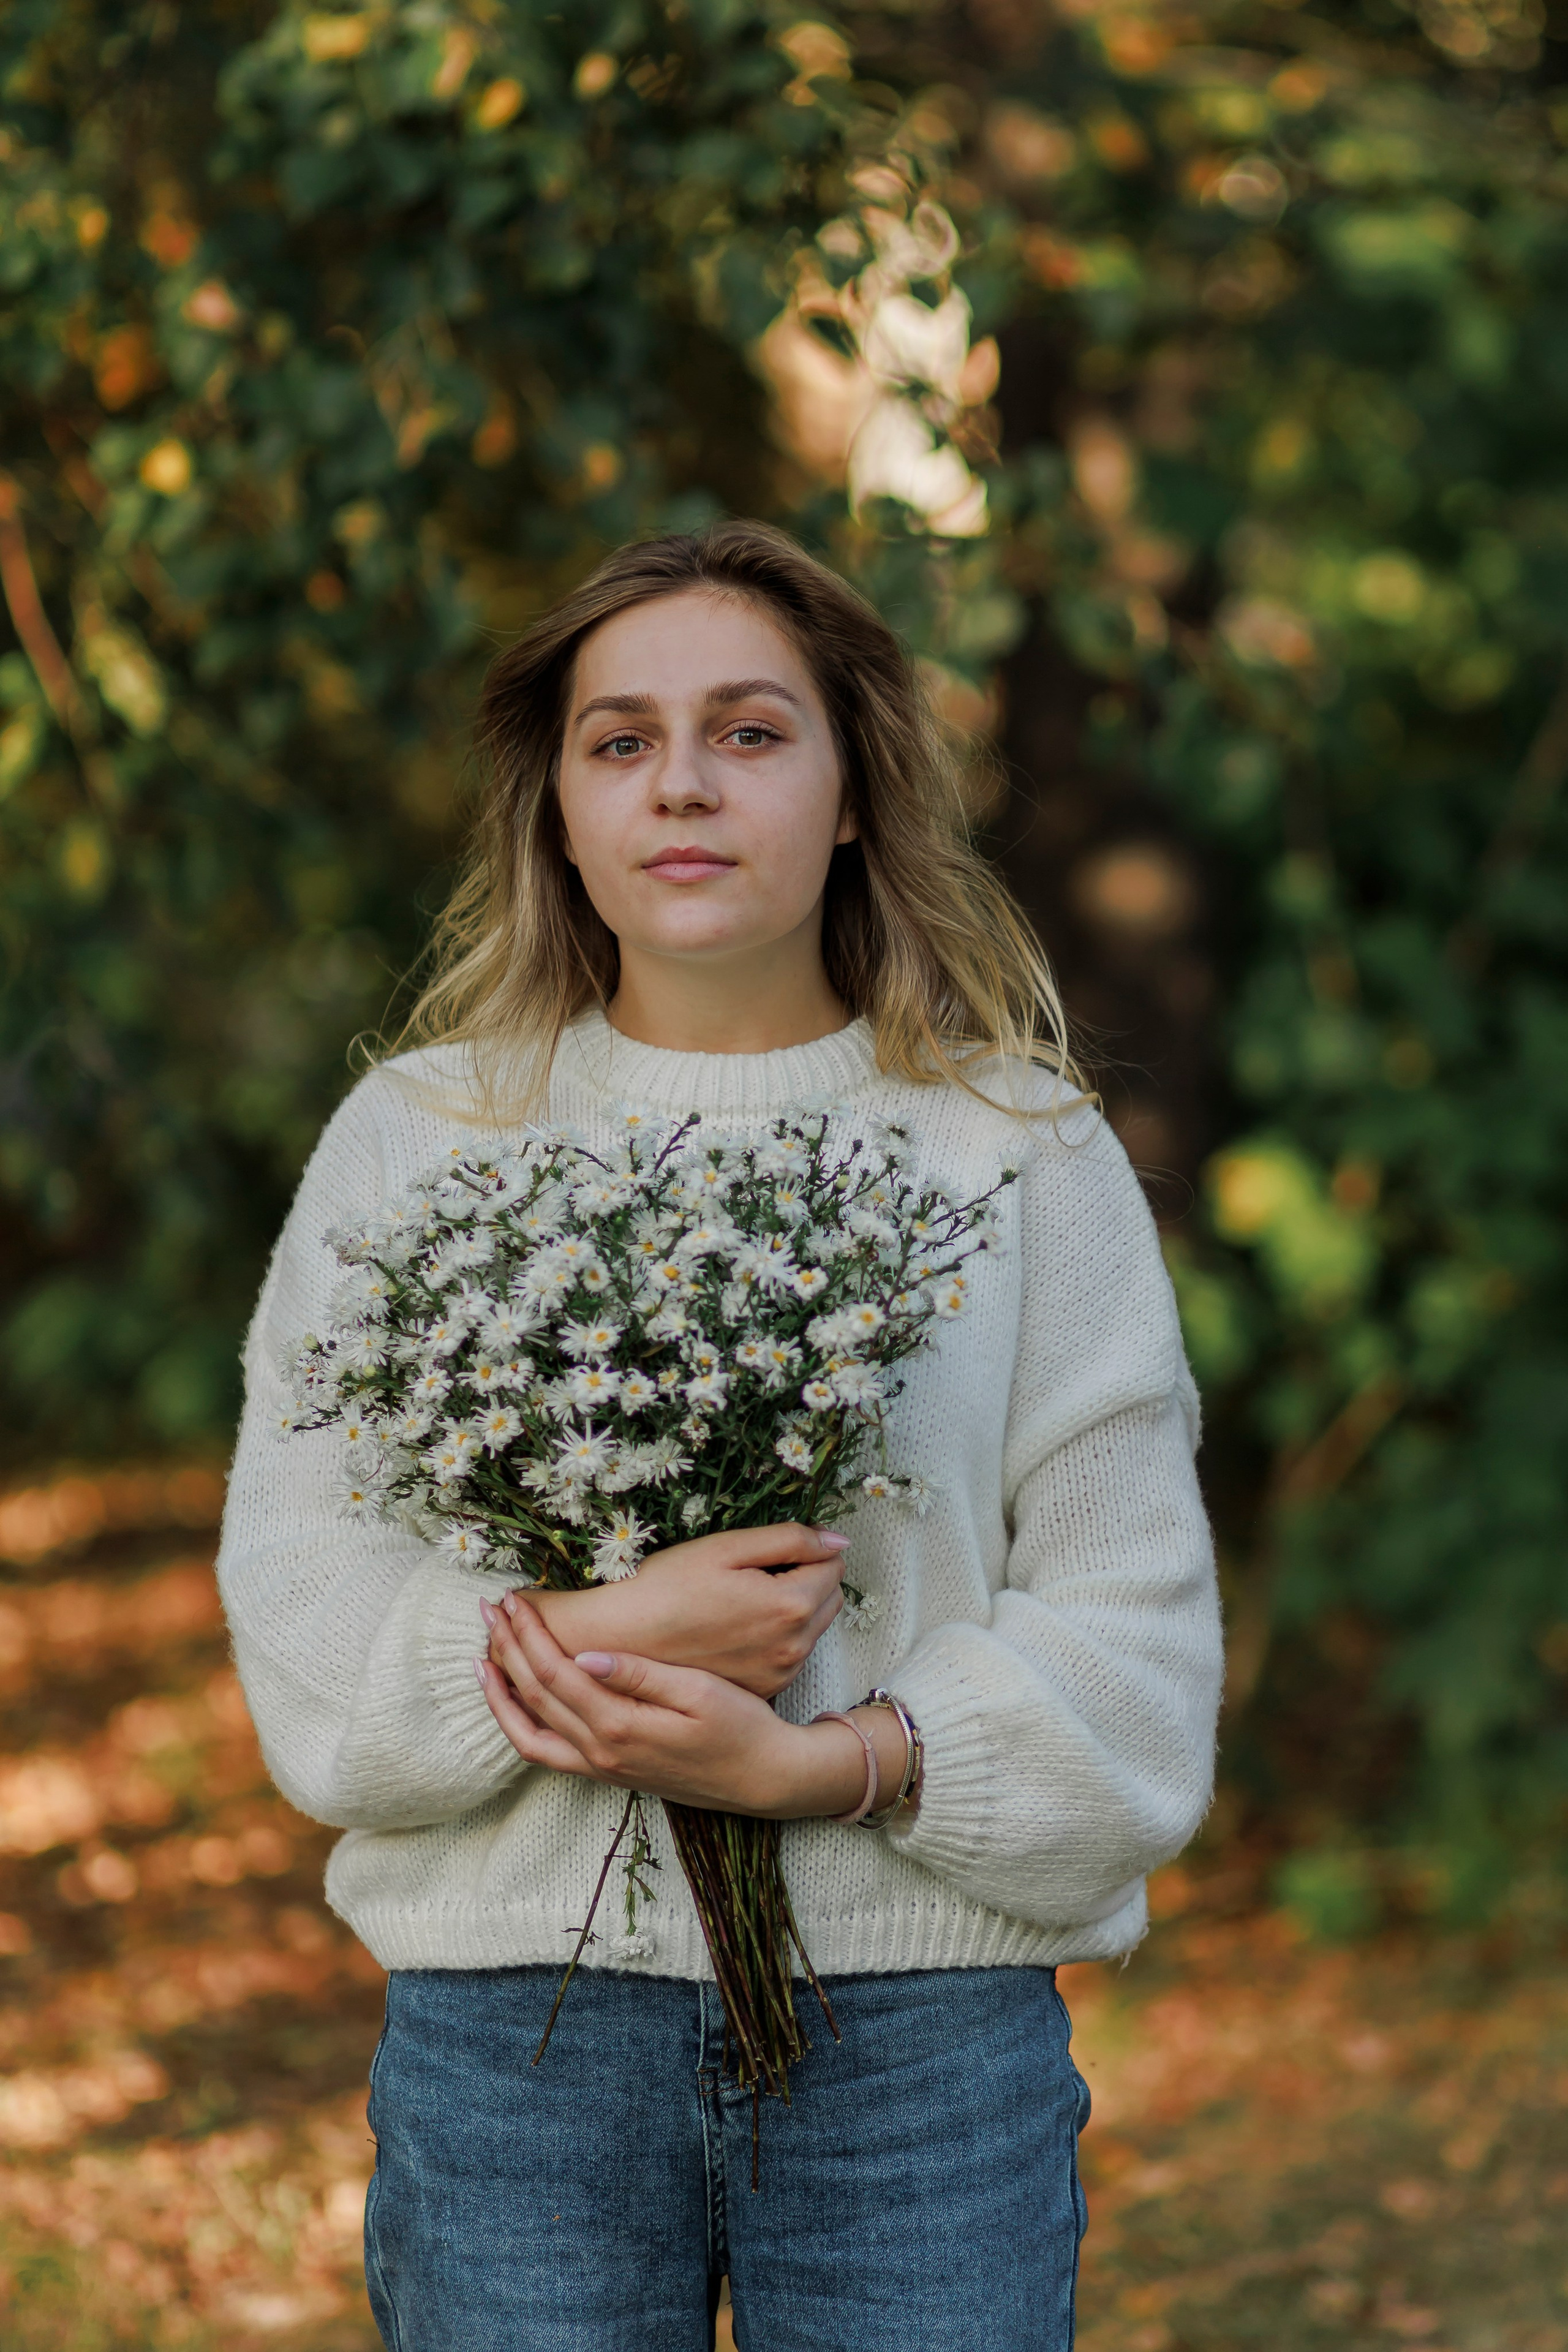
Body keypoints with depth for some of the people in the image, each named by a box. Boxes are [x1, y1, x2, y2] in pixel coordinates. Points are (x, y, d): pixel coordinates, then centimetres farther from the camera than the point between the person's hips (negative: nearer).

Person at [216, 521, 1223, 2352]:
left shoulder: (1022, 1148, 6)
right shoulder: (412, 1137, 7)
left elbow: (1135, 1652, 0)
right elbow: (304, 1633, 0)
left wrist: (815, 1762, -15)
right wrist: (594, 1636, -17)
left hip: (924, 2023, 0)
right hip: (512, 2012, 0)